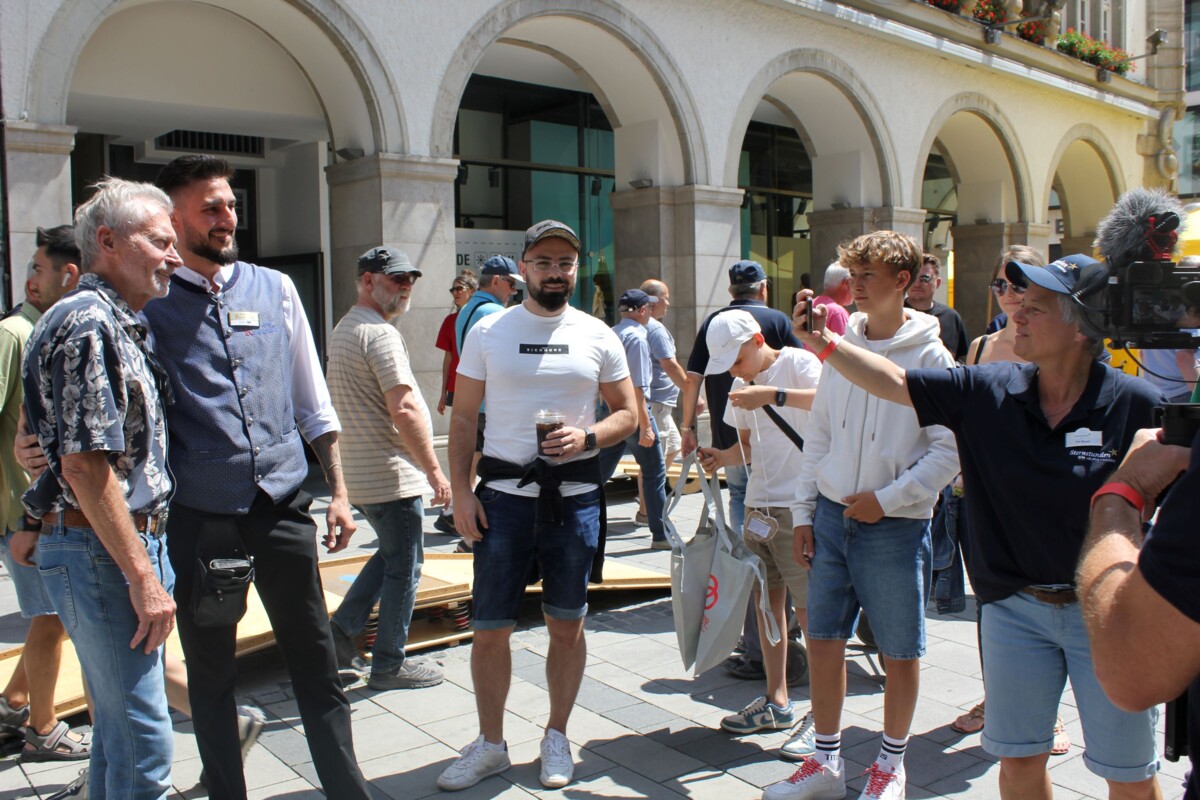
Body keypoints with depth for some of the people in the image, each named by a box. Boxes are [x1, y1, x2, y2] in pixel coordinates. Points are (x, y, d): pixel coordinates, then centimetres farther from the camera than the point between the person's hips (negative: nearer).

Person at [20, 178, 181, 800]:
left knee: (120, 723, 20)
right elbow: (85, 467, -23)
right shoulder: (89, 325, -17)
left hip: (129, 543, 10)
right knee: (141, 742, -3)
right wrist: (143, 577, -21)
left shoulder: (116, 323, 15)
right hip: (101, 553, -10)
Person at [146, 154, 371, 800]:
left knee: (316, 664, 10)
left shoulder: (274, 289, 7)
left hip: (282, 506, 2)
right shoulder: (147, 303, -2)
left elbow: (313, 401, 11)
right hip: (198, 516, -2)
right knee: (209, 673, 13)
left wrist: (337, 490, 7)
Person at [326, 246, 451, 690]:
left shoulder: (342, 330, 15)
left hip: (358, 471, 10)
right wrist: (434, 471, -18)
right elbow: (404, 409, -24)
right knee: (404, 566, 3)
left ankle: (342, 630, 21)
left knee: (391, 553, 23)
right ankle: (389, 665, 14)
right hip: (391, 474, -10)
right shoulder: (380, 334, -17)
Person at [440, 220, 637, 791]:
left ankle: (556, 737, 29)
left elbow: (627, 414, 8)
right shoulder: (488, 332, 3)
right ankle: (490, 744, 23)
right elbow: (463, 418, 5)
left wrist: (587, 437, -12)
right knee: (489, 630, 4)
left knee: (567, 625, 10)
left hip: (575, 496, 1)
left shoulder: (597, 336, 4)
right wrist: (459, 491, -5)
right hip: (504, 493, 0)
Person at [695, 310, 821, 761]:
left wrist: (773, 395, -30)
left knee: (808, 609, -4)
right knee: (766, 600, 12)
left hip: (798, 507, -7)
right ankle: (777, 703, 25)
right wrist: (721, 457, -1)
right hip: (758, 508, 8)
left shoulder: (797, 362, -7)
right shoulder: (743, 387, 14)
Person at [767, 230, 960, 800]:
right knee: (823, 639, 10)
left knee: (899, 652, 8)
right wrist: (804, 511, 7)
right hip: (831, 516, 5)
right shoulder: (840, 345, 7)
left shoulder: (929, 357, -8)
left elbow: (950, 449, -10)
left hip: (895, 525, -4)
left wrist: (887, 499, -15)